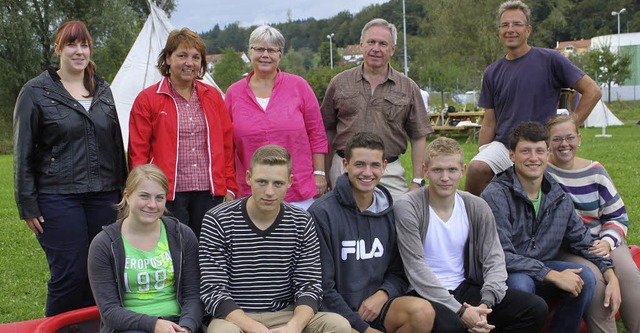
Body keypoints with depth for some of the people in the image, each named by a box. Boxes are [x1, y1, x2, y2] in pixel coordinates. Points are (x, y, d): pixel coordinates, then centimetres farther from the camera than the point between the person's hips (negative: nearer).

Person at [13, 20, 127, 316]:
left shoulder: (103, 90, 13)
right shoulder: (36, 91, 0)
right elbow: (23, 152, -2)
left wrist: (122, 190, 15)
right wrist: (27, 205, -6)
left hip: (104, 197, 4)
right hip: (58, 197, -4)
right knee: (69, 275, -4)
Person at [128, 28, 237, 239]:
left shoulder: (213, 97, 13)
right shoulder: (147, 100, 3)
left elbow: (227, 146, 14)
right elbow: (138, 153, 1)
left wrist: (230, 187, 8)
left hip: (209, 193, 3)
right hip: (168, 196, -3)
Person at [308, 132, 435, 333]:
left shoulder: (388, 211, 6)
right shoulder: (322, 213, -10)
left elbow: (398, 273, 14)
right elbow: (322, 287, -10)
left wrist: (383, 295, -8)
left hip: (375, 305, 5)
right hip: (336, 310, -5)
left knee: (423, 312, -25)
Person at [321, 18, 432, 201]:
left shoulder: (408, 88, 6)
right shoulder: (339, 83, 7)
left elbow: (418, 137, 7)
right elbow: (327, 131, 11)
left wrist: (417, 181, 1)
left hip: (390, 172, 0)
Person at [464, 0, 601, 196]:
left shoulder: (550, 60, -3)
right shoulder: (493, 72, 10)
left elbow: (592, 91, -2)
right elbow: (489, 122, 12)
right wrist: (481, 155, 5)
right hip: (502, 146, 2)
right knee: (476, 169, -27)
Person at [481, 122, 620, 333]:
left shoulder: (559, 197, 3)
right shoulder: (496, 195, -18)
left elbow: (582, 241, 11)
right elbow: (500, 255, -24)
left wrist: (611, 276, -4)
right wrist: (553, 275, -25)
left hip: (543, 267, 6)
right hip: (504, 275, -6)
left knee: (585, 277, -18)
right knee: (521, 282, -36)